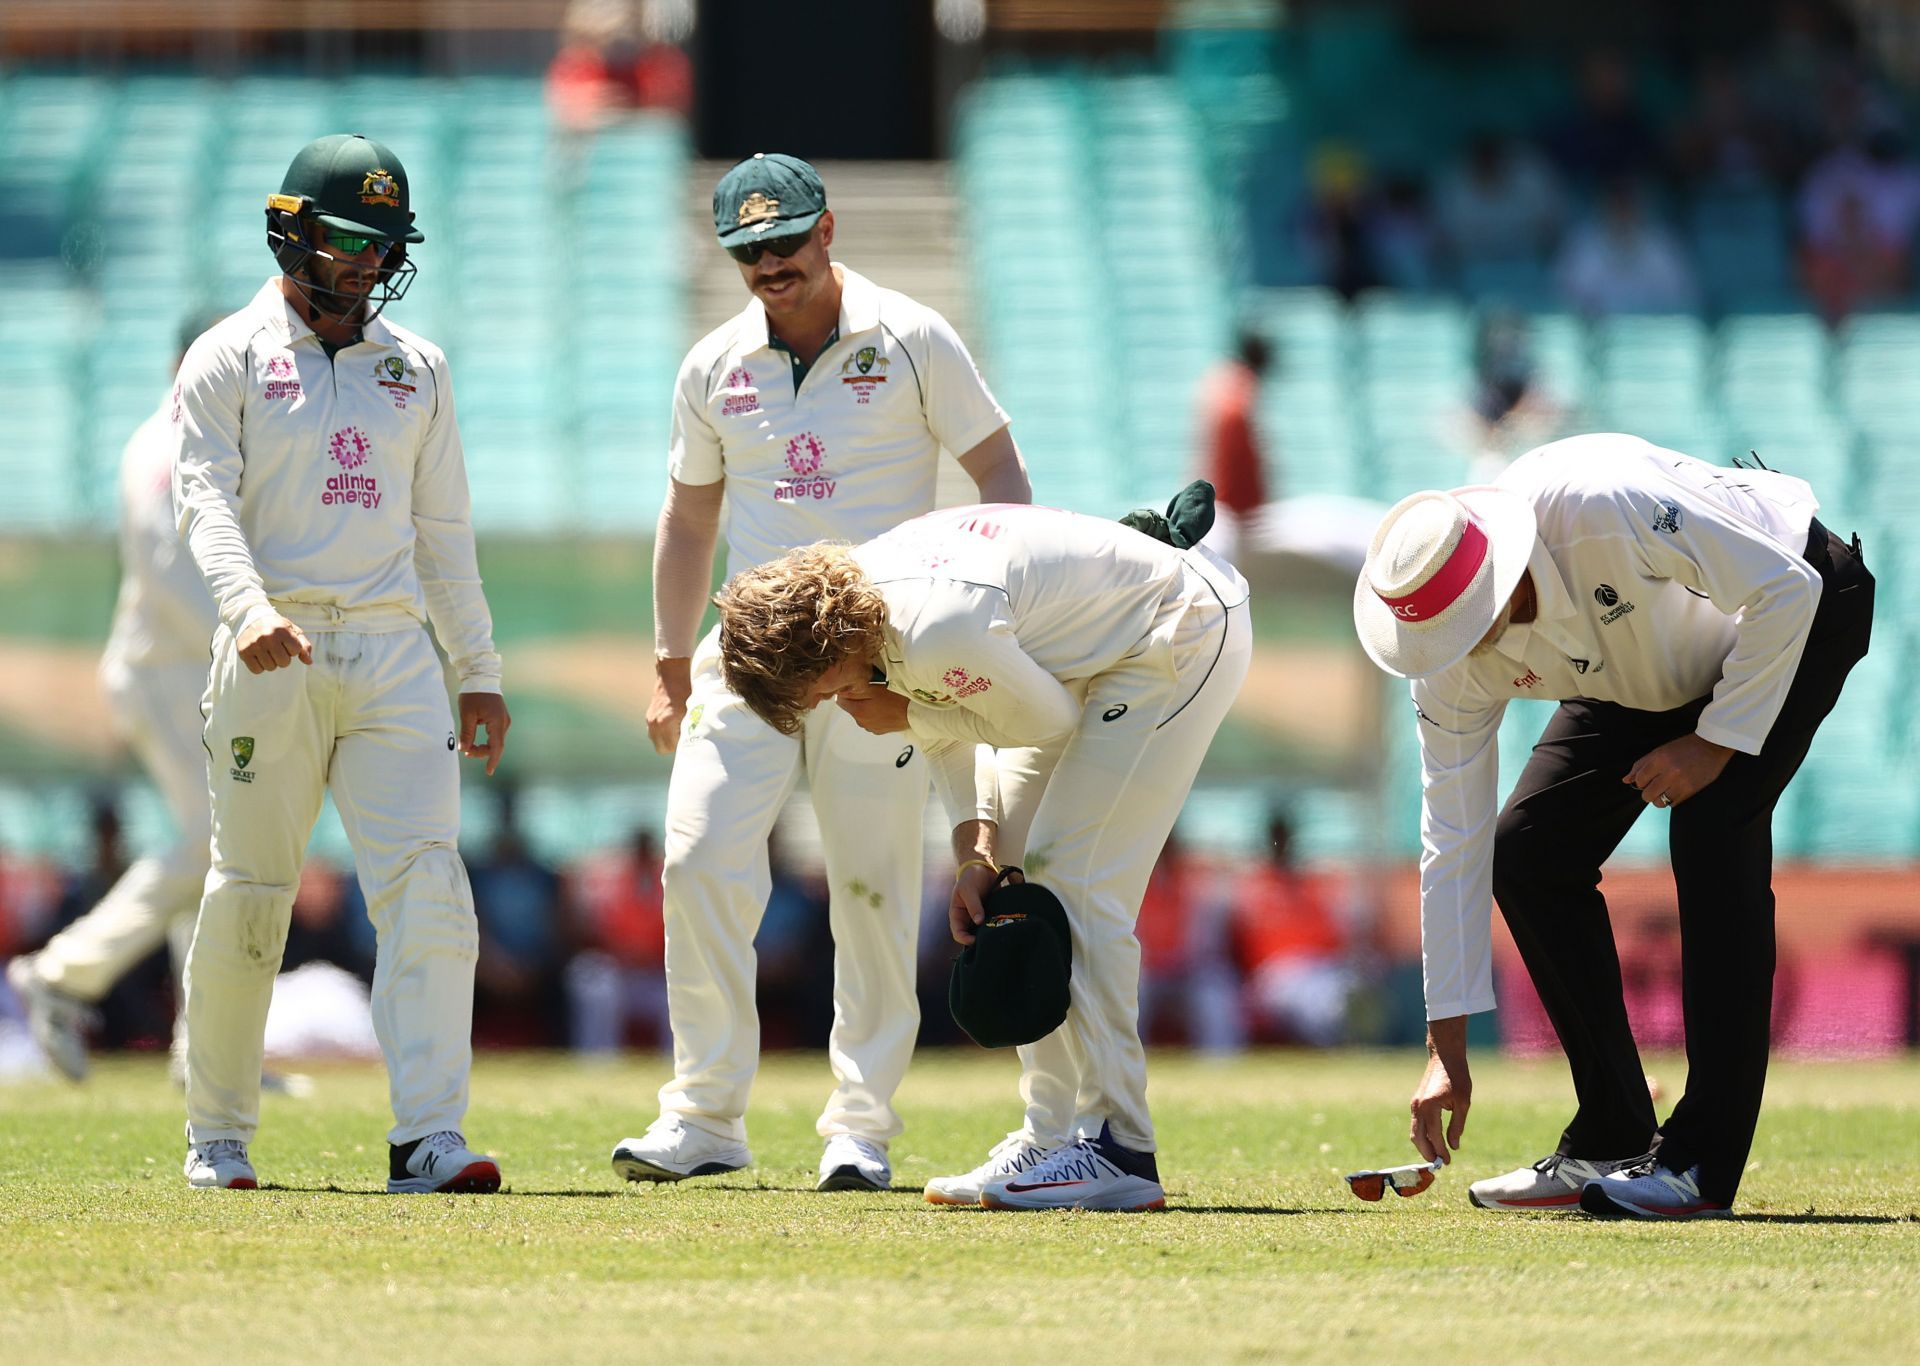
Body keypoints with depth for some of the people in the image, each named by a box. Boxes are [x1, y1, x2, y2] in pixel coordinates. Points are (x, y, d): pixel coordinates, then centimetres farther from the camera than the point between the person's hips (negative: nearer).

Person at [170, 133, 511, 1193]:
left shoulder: (415, 368, 17)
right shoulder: (230, 358, 3)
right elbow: (203, 500, -10)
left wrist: (479, 670, 15)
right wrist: (249, 607, -28)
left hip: (394, 651, 3)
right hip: (274, 654, -3)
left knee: (428, 887, -11)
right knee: (247, 894, 2)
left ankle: (427, 1135, -16)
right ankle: (217, 1135, 16)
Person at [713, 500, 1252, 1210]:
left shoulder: (939, 631, -36)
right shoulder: (849, 592, -7)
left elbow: (1048, 722, -19)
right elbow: (948, 733, 5)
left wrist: (907, 718, -15)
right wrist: (976, 854, -8)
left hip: (1186, 636, -10)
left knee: (1073, 879, -15)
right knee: (1014, 875, 9)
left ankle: (1118, 1150, -15)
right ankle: (1054, 1136, 12)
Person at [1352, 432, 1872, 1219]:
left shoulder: (1602, 508, -41)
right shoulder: (1453, 658, -21)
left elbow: (1785, 589, -31)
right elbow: (1452, 843, -14)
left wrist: (1716, 743, -28)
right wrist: (1446, 1049, -13)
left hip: (1800, 615, -6)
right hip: (1647, 675, 6)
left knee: (1711, 830, -25)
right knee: (1528, 851, -6)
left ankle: (1703, 1162, -23)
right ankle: (1611, 1144, 2)